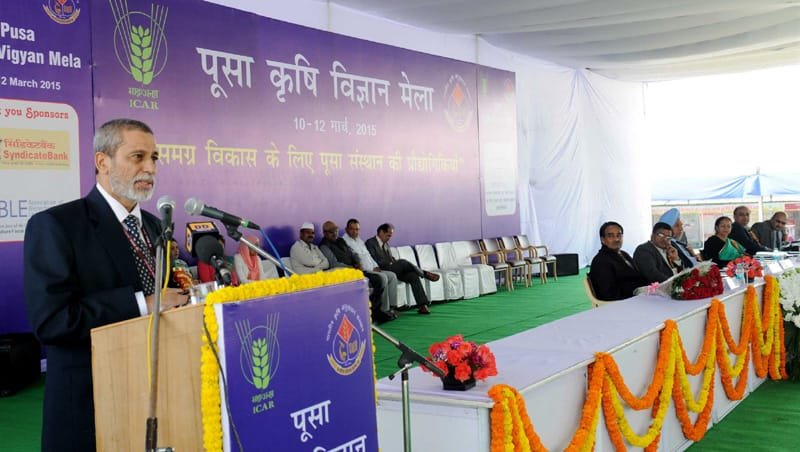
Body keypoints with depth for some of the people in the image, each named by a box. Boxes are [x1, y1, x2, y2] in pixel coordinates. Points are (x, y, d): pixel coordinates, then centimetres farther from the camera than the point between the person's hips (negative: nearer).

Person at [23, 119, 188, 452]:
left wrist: (178, 296, -7)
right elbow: (50, 320, -21)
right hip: (91, 402, -6)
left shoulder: (154, 226, 11)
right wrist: (141, 304, -23)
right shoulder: (55, 225, -11)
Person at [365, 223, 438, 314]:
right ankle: (425, 274, -10)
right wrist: (390, 263, -16)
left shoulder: (385, 244, 22)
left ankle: (422, 305, -24)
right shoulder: (370, 243, -4)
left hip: (392, 269, 8)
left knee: (413, 275, -17)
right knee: (402, 262, -29)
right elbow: (374, 261, -14)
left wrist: (394, 261, -1)